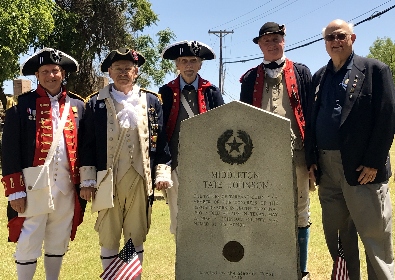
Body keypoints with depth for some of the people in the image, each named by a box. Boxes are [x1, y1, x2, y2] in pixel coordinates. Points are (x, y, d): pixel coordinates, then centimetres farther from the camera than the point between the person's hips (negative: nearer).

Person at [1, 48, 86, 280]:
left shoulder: (78, 105, 8)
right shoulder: (23, 104, -2)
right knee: (28, 244, 3)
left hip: (66, 186, 3)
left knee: (58, 243, 14)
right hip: (34, 185, -3)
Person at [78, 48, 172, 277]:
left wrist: (162, 174, 0)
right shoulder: (97, 103, 3)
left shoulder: (152, 102, 7)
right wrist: (87, 181, -2)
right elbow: (88, 145, 2)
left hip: (140, 181, 1)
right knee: (109, 237, 8)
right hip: (108, 181, -1)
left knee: (136, 237, 10)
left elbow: (161, 141, 7)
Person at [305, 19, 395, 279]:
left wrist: (373, 162, -14)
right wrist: (312, 159, 5)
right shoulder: (319, 77, 15)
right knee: (337, 236, 12)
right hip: (326, 168, 5)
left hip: (362, 167, -5)